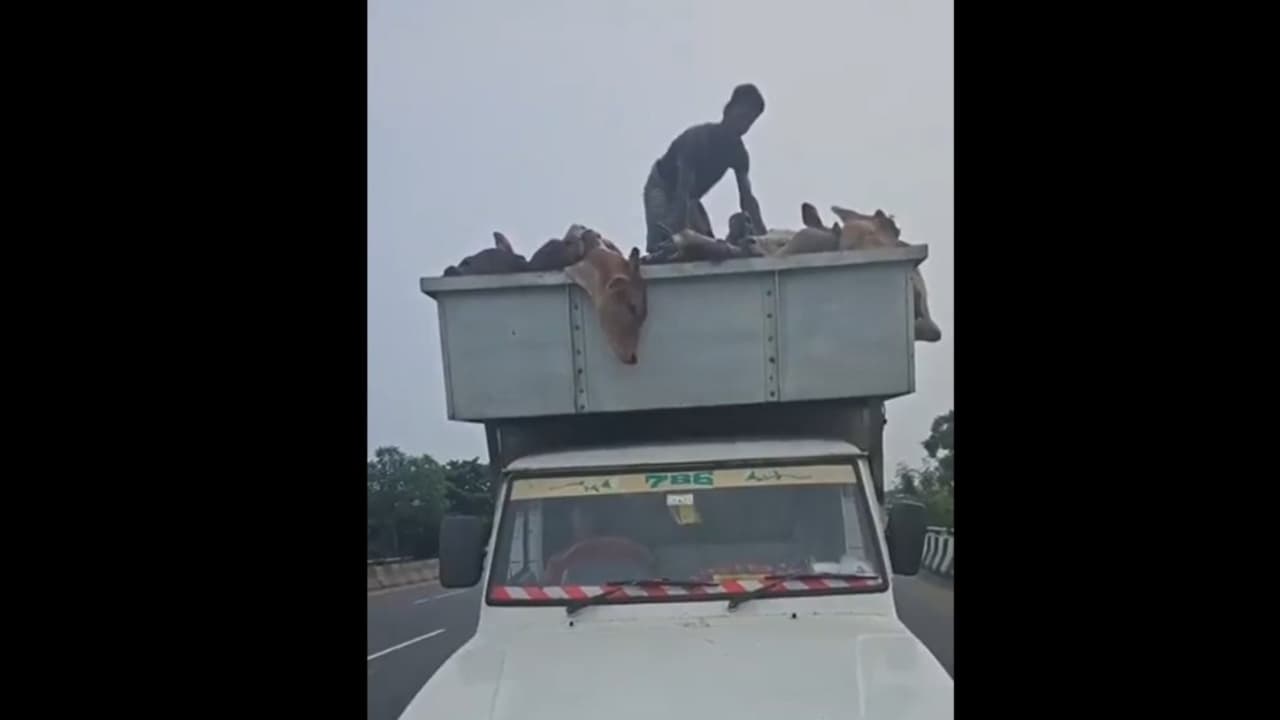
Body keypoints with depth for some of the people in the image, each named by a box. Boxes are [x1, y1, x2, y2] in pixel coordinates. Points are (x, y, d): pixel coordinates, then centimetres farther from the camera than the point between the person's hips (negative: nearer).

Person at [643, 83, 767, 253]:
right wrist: (679, 235, -52)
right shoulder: (697, 138, -33)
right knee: (664, 244, -28)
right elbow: (682, 190, -42)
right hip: (661, 188, -7)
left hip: (689, 197, 7)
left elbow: (747, 198, -16)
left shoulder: (738, 150, -13)